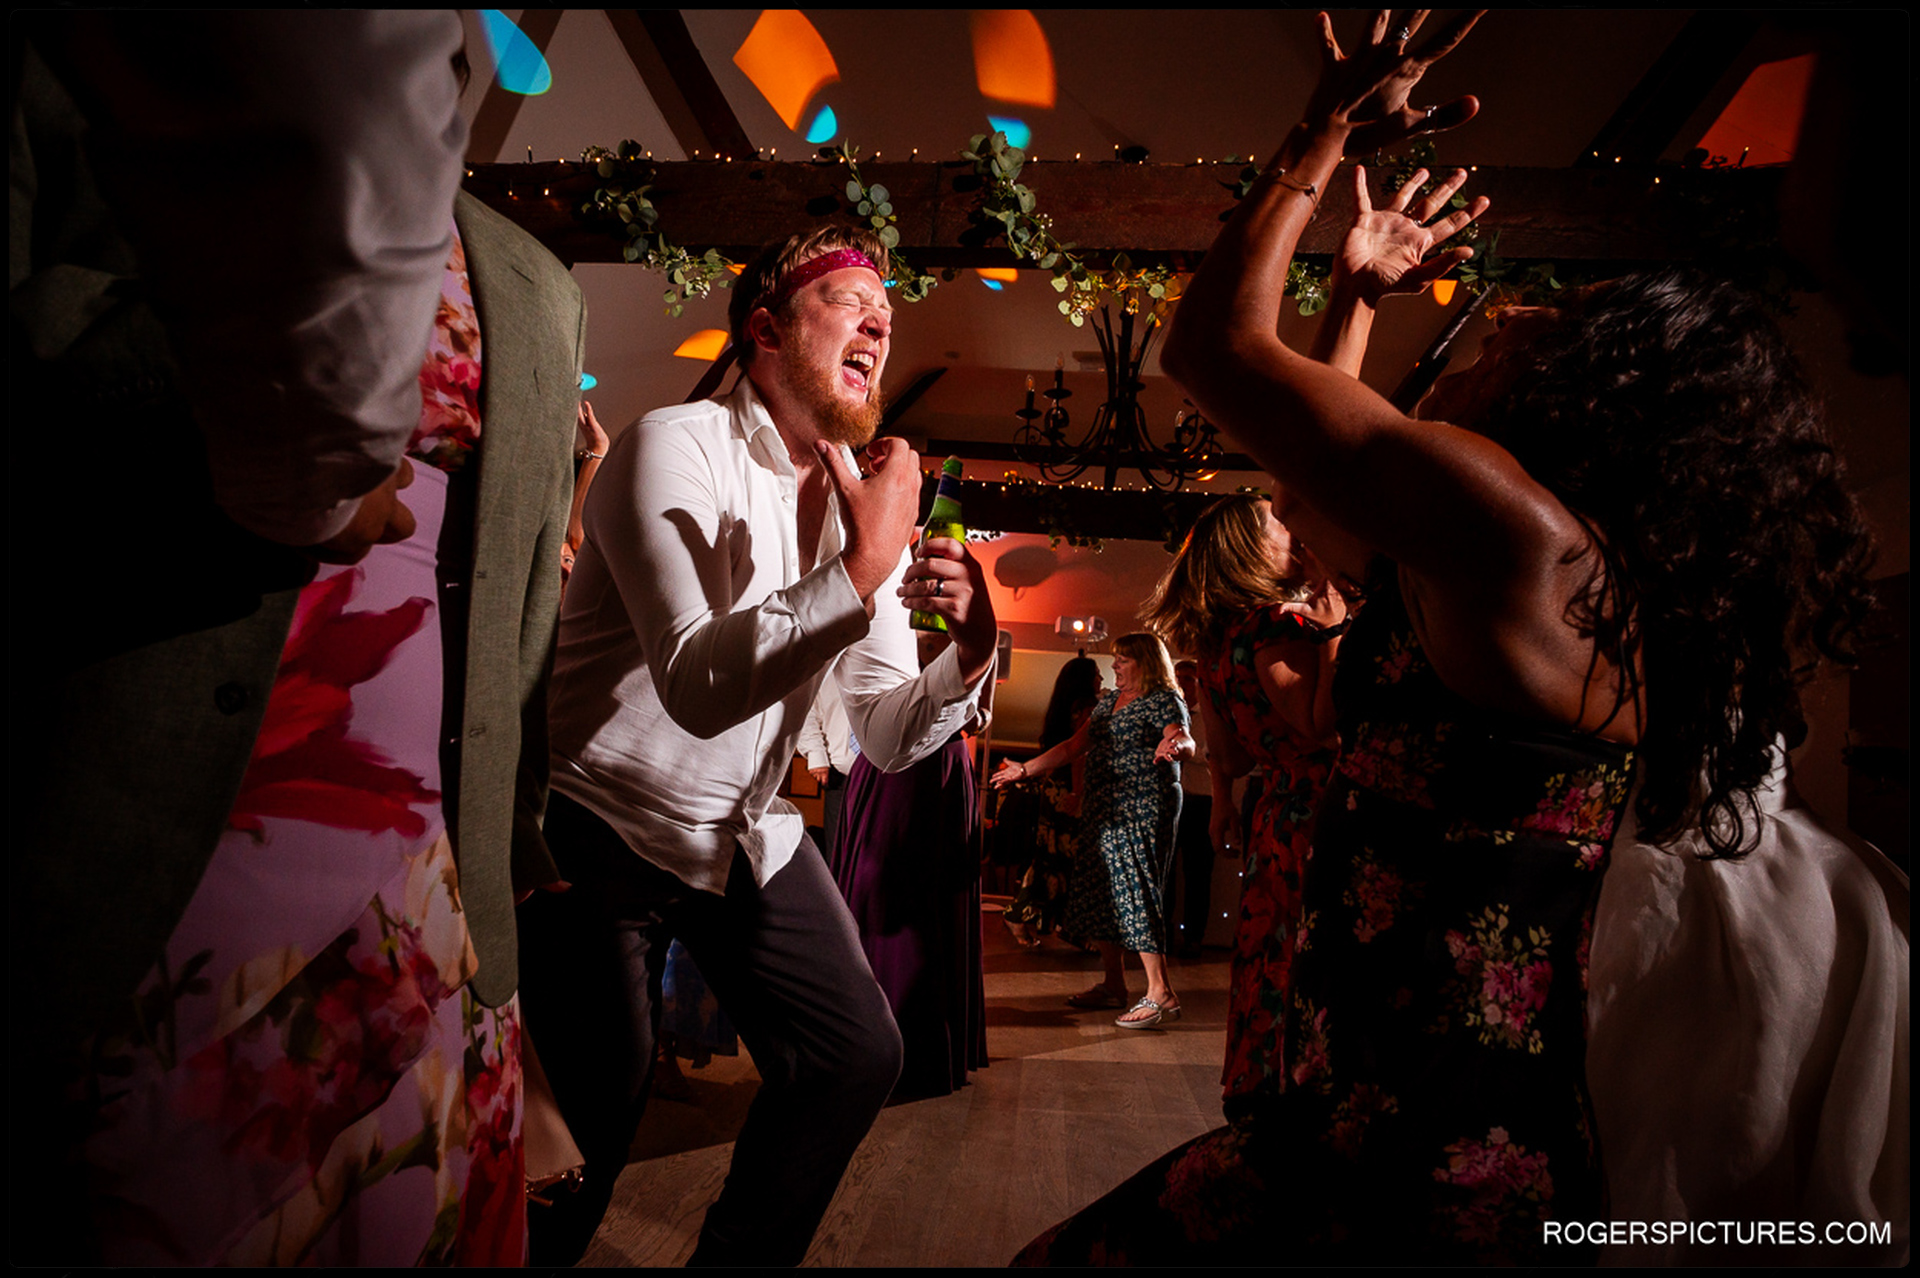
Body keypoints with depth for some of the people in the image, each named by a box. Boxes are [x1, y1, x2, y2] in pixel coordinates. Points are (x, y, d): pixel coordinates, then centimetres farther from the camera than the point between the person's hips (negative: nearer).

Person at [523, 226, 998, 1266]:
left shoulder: (868, 504, 3)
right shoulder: (676, 446, -17)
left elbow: (889, 737, 1)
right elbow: (699, 689, -32)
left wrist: (970, 649, -18)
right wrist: (863, 568, -31)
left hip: (745, 831, 6)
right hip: (605, 825, -6)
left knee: (856, 1054, 5)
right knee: (592, 1117, -3)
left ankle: (739, 1260, 29)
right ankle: (538, 1248, 32)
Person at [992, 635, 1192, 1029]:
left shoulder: (1164, 700, -5)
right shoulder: (1108, 701, 18)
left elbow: (1186, 741, -22)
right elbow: (1073, 747, 21)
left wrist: (1174, 746, -47)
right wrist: (1025, 770, 20)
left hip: (1143, 811, -8)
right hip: (1103, 812, 8)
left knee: (1134, 892, -12)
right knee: (1098, 893, 9)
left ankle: (1161, 994, -6)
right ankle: (1113, 985, 19)